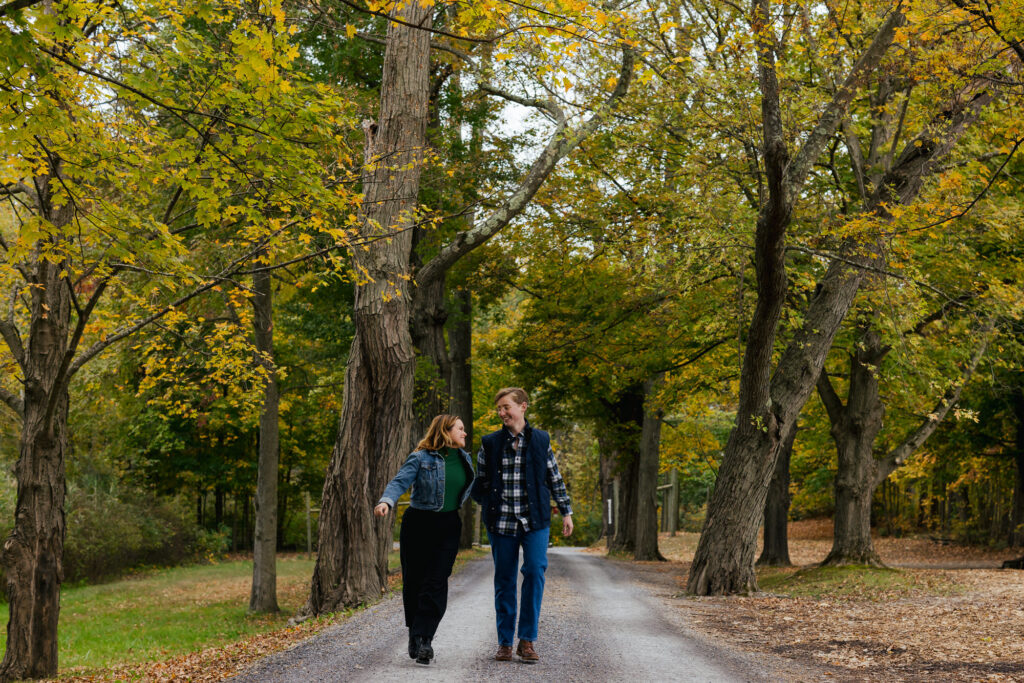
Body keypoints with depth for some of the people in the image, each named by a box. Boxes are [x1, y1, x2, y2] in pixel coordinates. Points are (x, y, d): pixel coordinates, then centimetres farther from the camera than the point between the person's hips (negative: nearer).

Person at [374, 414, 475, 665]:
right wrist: (386, 502, -37)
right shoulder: (421, 458, -9)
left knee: (436, 583, -9)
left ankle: (423, 640, -12)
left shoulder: (464, 458, 9)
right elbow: (399, 482, -20)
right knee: (413, 581, 2)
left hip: (448, 525, 3)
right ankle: (415, 634, 18)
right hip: (419, 523, -3)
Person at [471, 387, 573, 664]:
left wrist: (566, 511, 13)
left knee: (535, 571, -13)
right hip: (502, 521, 1)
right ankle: (504, 642, 14)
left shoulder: (541, 441, 7)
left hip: (534, 519, -1)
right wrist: (487, 503, 3)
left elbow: (554, 479, 14)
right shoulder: (490, 443, 6)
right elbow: (480, 481, 15)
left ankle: (527, 639, -4)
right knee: (504, 579, 4)